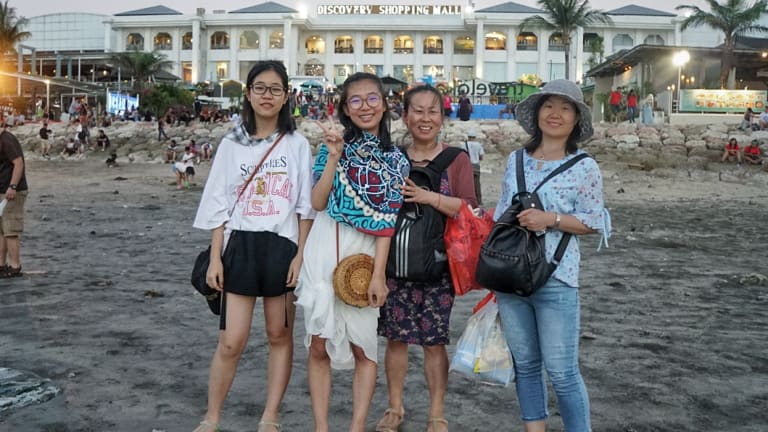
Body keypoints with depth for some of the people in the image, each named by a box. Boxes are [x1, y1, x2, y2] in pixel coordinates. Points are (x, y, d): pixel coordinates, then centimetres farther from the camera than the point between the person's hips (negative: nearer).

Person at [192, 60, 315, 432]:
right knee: (231, 342, -1)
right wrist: (215, 258, 0)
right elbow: (218, 206, 5)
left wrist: (301, 255, -6)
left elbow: (305, 207, 1)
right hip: (240, 246, 0)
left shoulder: (297, 144, 2)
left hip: (282, 246, 0)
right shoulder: (232, 143, 5)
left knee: (280, 336, 9)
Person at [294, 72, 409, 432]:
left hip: (364, 255, -1)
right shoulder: (334, 145, 7)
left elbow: (386, 222, -1)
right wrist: (334, 158, -12)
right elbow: (318, 203, -3)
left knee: (362, 347, 2)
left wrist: (379, 274, -8)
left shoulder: (394, 160, 5)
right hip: (324, 250, 1)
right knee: (319, 345, 5)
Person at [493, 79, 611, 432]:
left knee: (562, 371, -1)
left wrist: (552, 219, -18)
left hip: (555, 280, -4)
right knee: (525, 365, 14)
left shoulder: (584, 167, -4)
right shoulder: (516, 160, 8)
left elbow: (594, 222, -3)